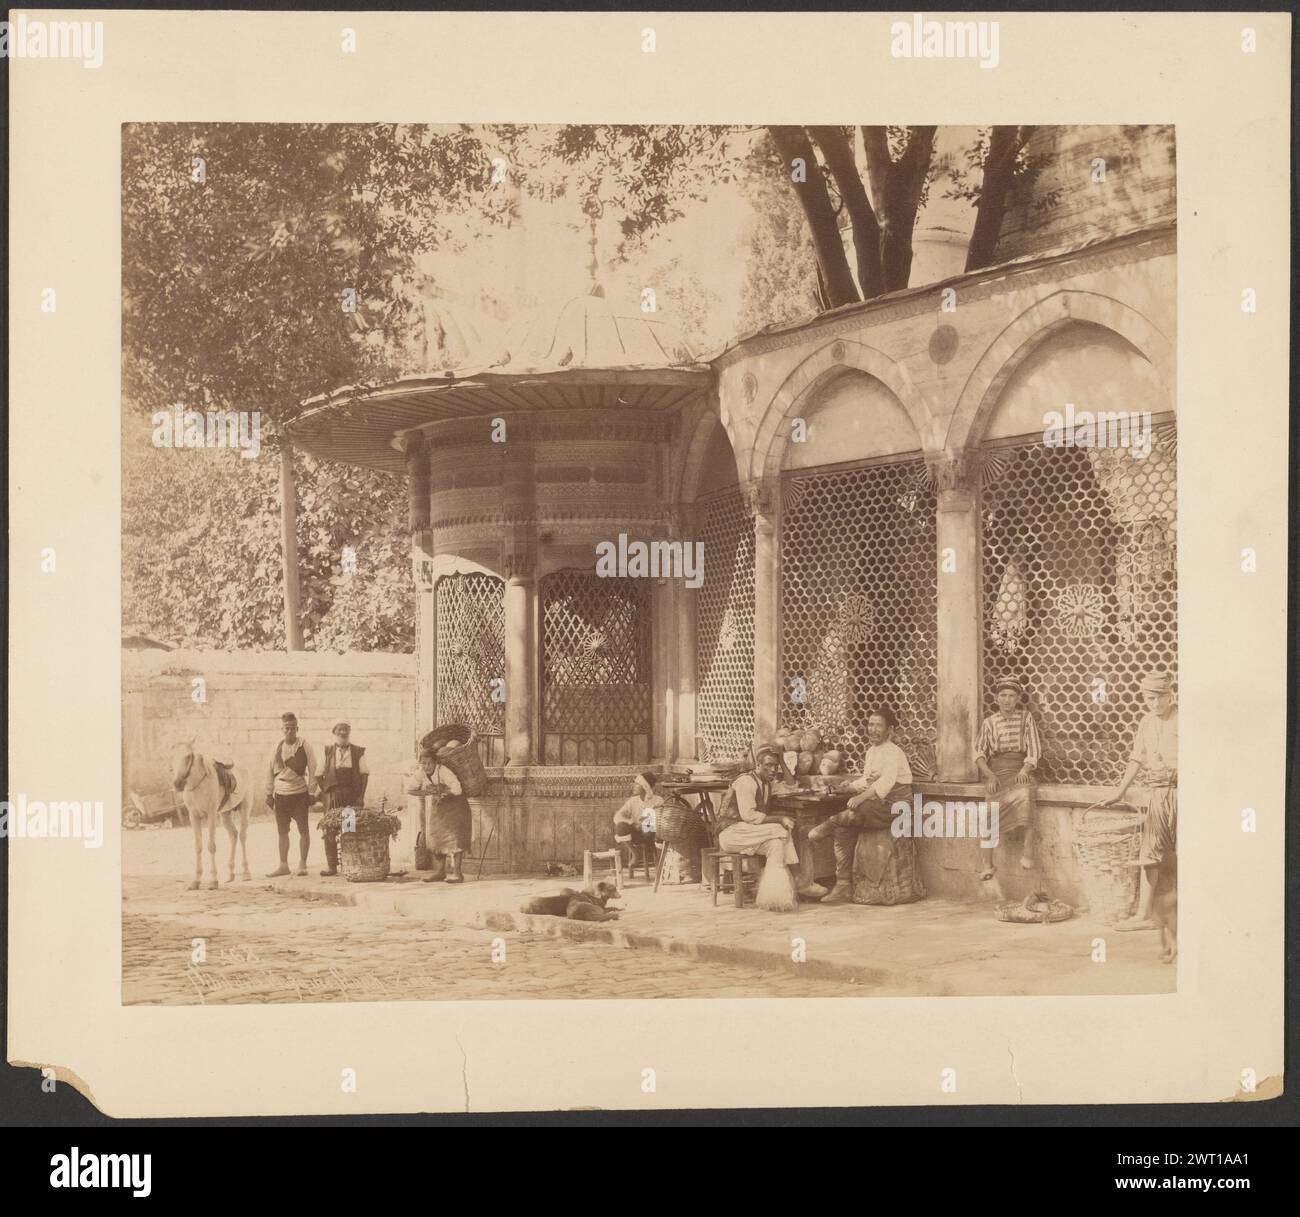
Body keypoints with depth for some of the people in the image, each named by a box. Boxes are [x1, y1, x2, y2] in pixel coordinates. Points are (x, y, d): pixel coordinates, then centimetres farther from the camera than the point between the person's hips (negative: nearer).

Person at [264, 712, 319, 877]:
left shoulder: (305, 747, -5)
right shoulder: (277, 748, 5)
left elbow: (313, 770, -4)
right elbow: (270, 772, 11)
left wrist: (311, 793, -7)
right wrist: (269, 794, 10)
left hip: (299, 794, -3)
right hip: (280, 795, 4)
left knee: (303, 830, 1)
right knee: (282, 831, 7)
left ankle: (302, 864, 10)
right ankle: (283, 865, 14)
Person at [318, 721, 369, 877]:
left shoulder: (358, 752, 8)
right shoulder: (327, 752, 9)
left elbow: (364, 775, 6)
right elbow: (320, 775, 11)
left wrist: (361, 795, -3)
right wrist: (325, 792, 2)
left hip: (353, 795, 0)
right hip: (333, 795, 0)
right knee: (330, 830, -3)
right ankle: (331, 865, 3)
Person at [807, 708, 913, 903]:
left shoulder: (893, 753, -12)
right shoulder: (871, 751, 16)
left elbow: (885, 782, -27)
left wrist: (861, 797, -36)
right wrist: (851, 786, 2)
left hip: (894, 808, -8)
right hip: (876, 807, 8)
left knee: (854, 812, -32)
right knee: (844, 830, -13)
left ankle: (828, 826, -2)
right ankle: (843, 887, -11)